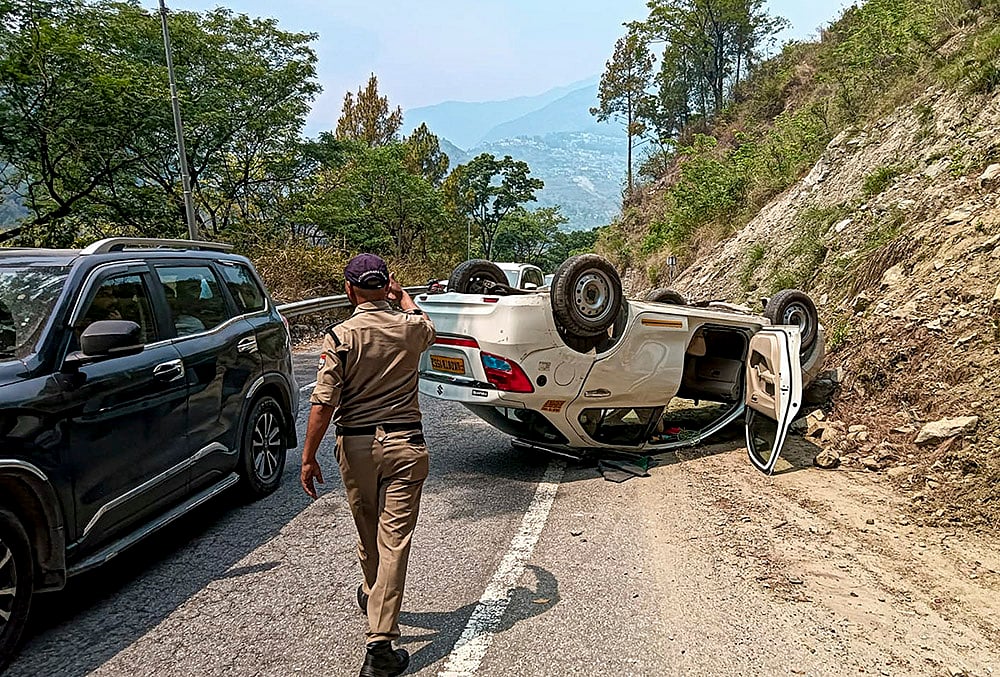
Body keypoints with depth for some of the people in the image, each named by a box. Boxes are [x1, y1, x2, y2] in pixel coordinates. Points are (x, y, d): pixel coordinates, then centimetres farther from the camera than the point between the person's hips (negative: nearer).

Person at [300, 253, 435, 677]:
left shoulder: (341, 336, -9)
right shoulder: (411, 327, -1)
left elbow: (323, 403, -13)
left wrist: (308, 457, -4)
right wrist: (402, 296, 41)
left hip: (356, 446, 0)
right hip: (405, 444, 0)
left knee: (367, 534, 20)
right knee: (394, 542, 0)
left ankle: (372, 598, 47)